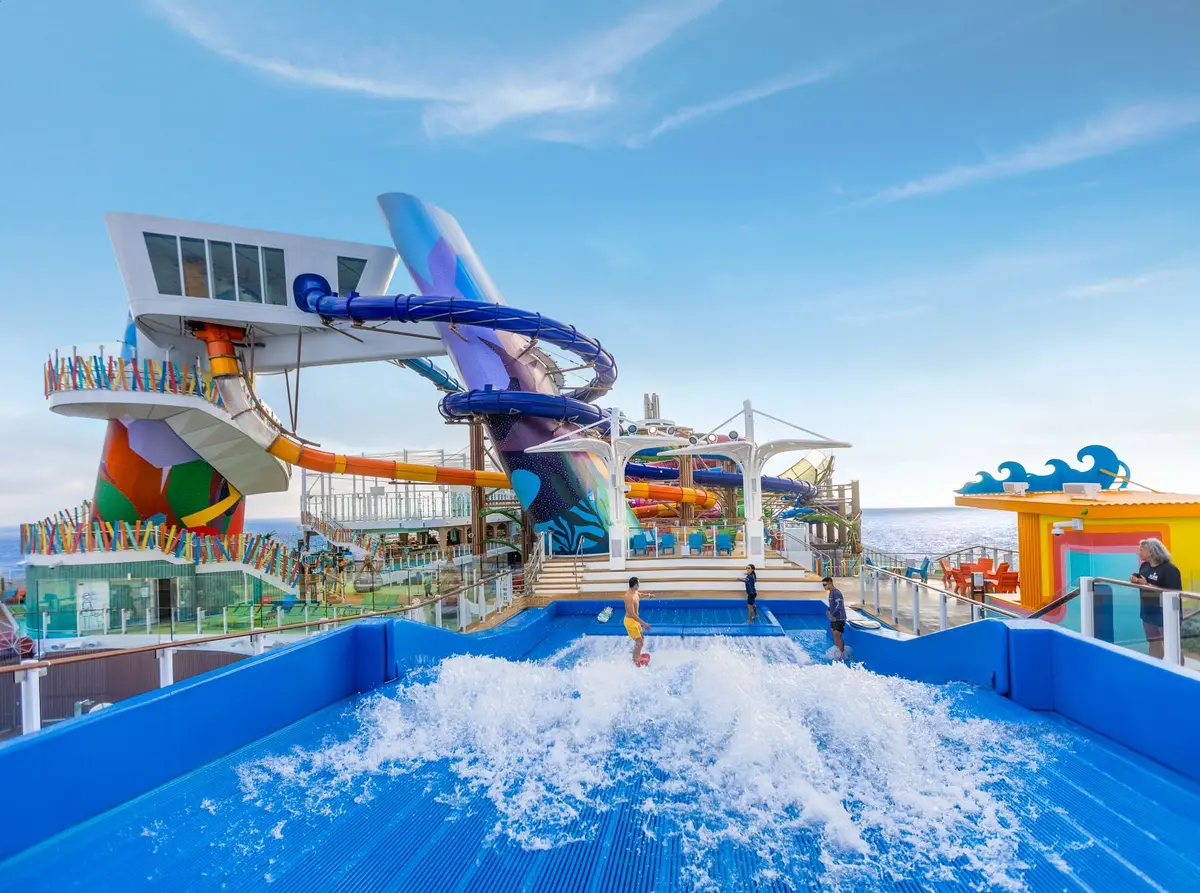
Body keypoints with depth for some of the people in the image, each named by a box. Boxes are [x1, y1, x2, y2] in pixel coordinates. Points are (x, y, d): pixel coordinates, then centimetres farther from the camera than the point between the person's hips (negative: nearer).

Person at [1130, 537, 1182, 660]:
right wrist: (1135, 580, -6)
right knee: (1153, 643, 19)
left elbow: (1175, 592, -25)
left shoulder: (1169, 569, -18)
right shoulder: (1144, 566, 5)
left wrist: (1148, 585, -28)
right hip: (1148, 612, 8)